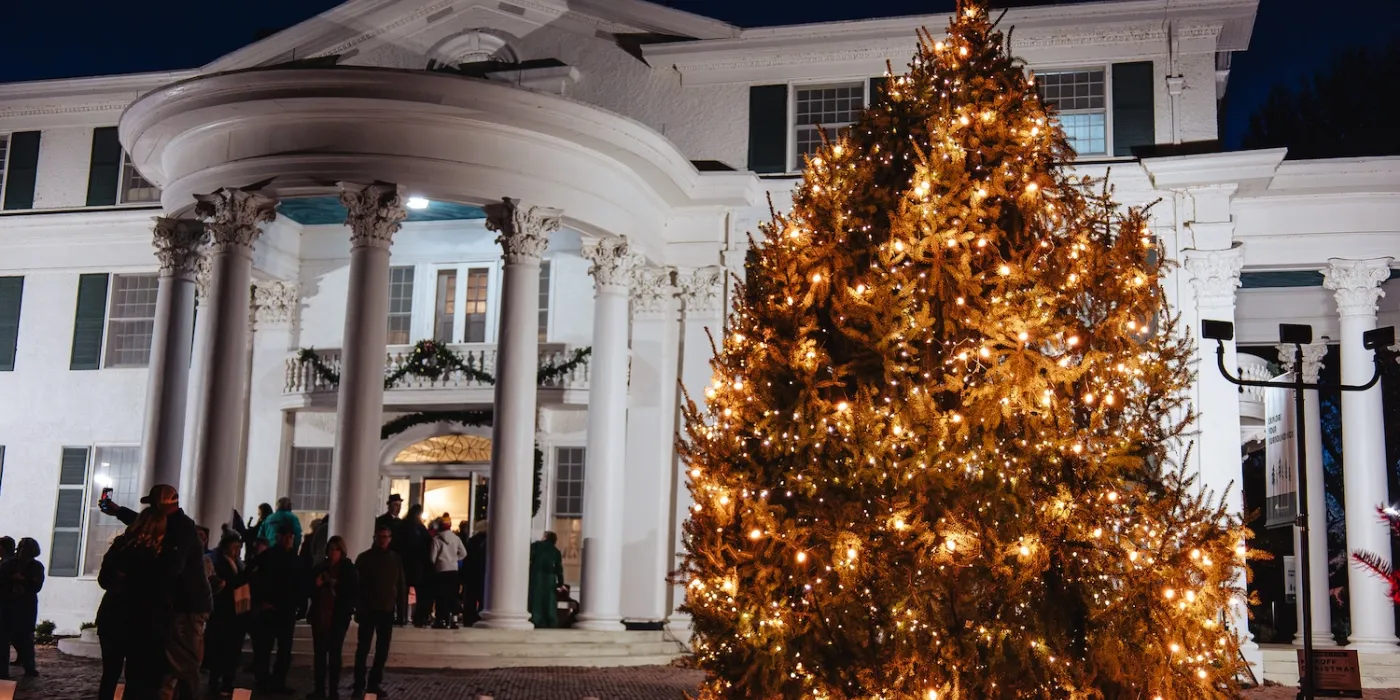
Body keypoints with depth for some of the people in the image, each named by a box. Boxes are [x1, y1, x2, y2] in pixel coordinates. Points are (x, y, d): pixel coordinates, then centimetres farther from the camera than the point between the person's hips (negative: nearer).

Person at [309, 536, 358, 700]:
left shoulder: (349, 569, 0)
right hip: (320, 615, 3)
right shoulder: (320, 567, 10)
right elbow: (309, 589, 14)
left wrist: (337, 586, -15)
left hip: (339, 617, -3)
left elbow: (355, 591, -4)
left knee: (335, 654, -2)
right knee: (319, 653, 4)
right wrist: (316, 585, -7)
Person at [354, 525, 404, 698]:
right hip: (368, 610, -3)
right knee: (363, 648, -2)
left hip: (387, 610, 3)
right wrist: (358, 609, -9)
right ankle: (359, 685, 1)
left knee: (382, 650, 6)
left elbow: (401, 585, 10)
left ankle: (374, 683, 14)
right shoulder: (364, 558, -1)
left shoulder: (396, 559, 8)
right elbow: (356, 585, -3)